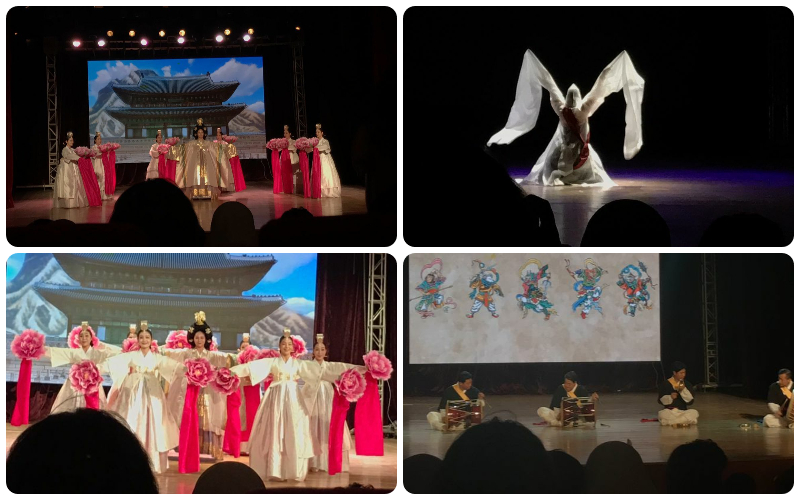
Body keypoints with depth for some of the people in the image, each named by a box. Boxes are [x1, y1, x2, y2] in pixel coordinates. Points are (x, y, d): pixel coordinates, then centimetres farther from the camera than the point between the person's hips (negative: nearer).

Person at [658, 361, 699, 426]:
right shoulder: (664, 384, 0)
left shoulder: (687, 384, 5)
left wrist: (684, 390, -15)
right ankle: (683, 421, -22)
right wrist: (670, 397, -19)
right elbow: (660, 400, 0)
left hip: (683, 411, 2)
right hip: (669, 411, -2)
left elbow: (690, 401, -2)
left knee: (694, 413, -29)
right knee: (662, 414, -36)